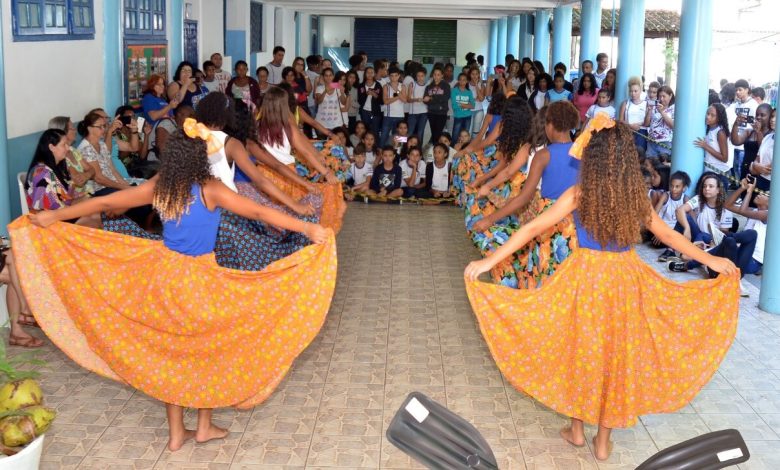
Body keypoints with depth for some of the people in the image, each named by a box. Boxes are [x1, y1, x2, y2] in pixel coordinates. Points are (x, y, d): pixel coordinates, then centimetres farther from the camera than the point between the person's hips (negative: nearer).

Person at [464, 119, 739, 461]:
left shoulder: (578, 195, -12)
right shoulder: (636, 196, -4)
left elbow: (533, 229, -12)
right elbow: (667, 234, 7)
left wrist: (489, 261, -9)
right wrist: (710, 260, 22)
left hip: (586, 278, -2)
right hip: (626, 281, 2)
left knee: (580, 352, 16)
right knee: (616, 355, 14)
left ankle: (577, 430, 30)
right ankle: (603, 442, 25)